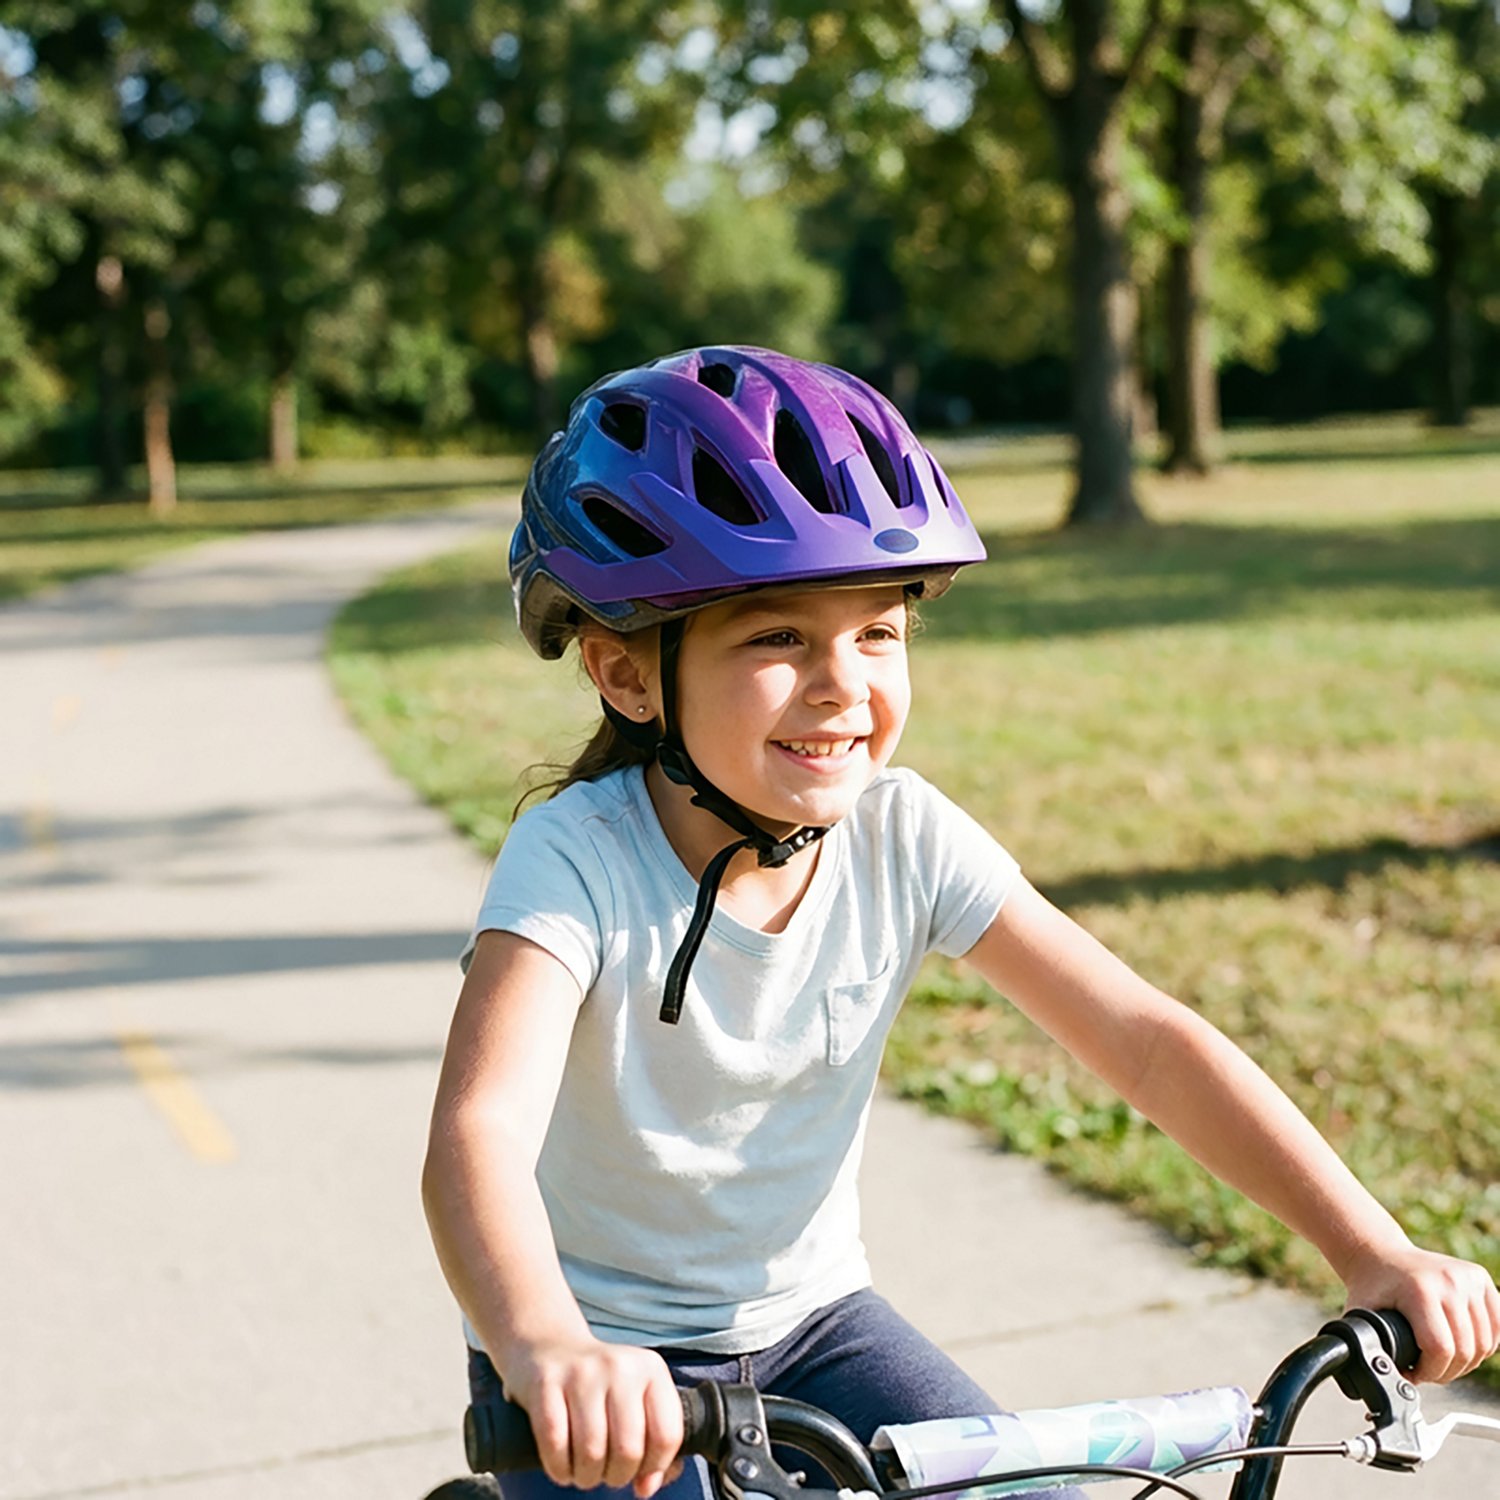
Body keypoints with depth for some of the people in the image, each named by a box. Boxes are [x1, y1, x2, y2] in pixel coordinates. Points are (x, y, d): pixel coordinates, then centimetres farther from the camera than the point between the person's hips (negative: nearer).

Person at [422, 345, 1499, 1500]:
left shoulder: (905, 837, -13)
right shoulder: (579, 860, -24)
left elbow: (1146, 1041, -14)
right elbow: (480, 1130, -38)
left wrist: (1374, 1250, -23)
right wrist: (548, 1349, -58)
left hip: (807, 1317, 4)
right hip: (613, 1373, -3)